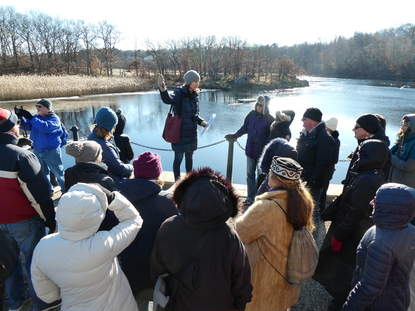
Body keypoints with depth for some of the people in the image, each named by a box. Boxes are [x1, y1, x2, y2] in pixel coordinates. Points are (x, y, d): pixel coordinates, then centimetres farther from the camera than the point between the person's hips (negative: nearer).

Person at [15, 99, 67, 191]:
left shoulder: (54, 119, -13)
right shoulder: (36, 117, 6)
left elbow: (45, 127, -31)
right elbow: (26, 125, -1)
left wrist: (31, 118, -29)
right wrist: (20, 116, -17)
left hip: (51, 151, -7)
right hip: (37, 150, 7)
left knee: (59, 173, 3)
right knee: (43, 173, 19)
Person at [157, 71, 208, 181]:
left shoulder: (195, 95, 7)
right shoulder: (180, 93, -13)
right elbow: (168, 100, -36)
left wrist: (201, 121, 2)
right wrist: (163, 90, -54)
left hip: (191, 133, 7)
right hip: (180, 133, -7)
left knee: (189, 157, 17)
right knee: (178, 158, 1)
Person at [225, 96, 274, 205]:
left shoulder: (269, 119, -14)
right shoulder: (252, 114, 0)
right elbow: (245, 128, 13)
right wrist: (234, 135, 13)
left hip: (262, 152, -5)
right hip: (251, 150, 5)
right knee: (250, 174, 13)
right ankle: (250, 197, 27)